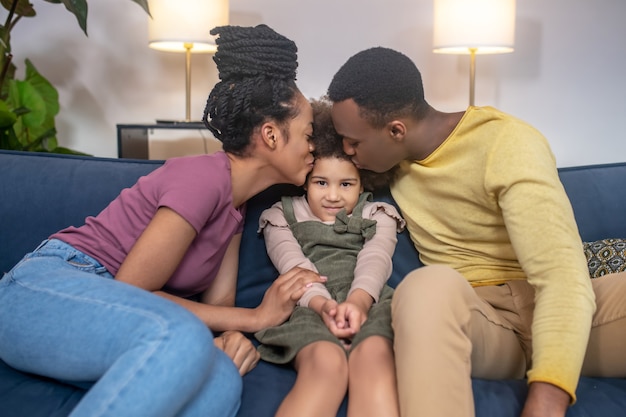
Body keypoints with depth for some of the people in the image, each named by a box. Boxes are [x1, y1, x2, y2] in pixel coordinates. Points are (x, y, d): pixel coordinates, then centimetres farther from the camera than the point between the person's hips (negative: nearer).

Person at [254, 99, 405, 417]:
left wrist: (357, 300, -18)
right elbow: (294, 265, 4)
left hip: (370, 302, 1)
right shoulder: (282, 215, 23)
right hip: (309, 306, -1)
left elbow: (374, 261, 6)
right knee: (327, 362, -37)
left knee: (373, 356, -37)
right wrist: (322, 303, -19)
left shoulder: (377, 215, 27)